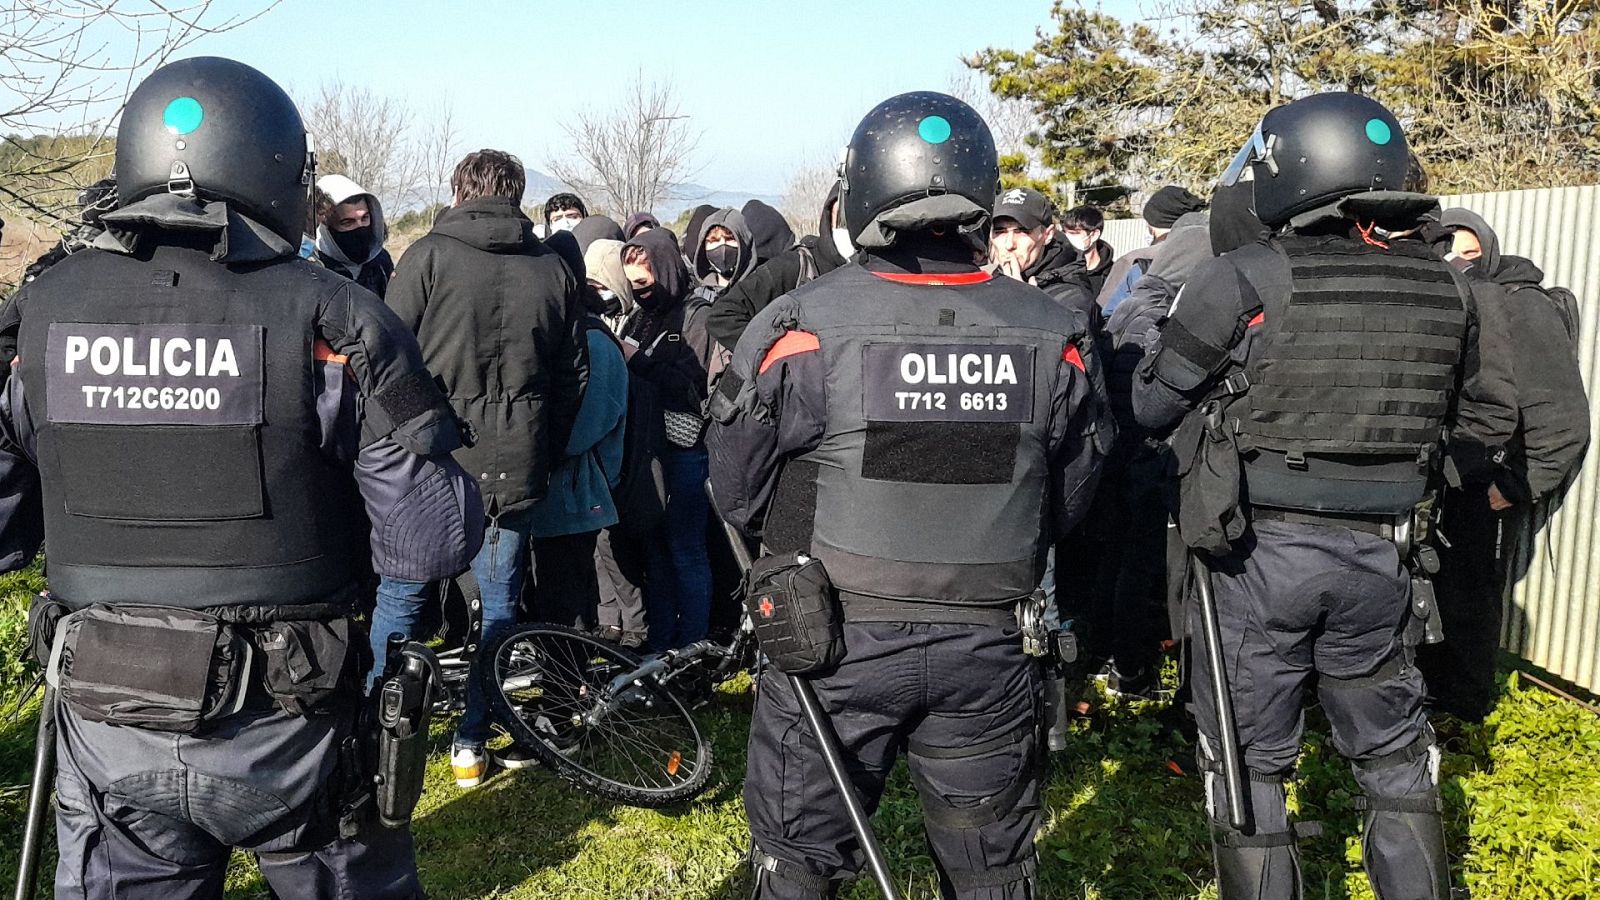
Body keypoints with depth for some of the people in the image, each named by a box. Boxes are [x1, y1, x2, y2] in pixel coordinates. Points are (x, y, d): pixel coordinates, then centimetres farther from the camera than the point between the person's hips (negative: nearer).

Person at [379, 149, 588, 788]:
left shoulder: (430, 255, -5)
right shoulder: (554, 271, 6)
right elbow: (573, 378, 9)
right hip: (514, 468, 3)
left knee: (399, 597, 12)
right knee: (500, 604, 13)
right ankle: (471, 742, 19)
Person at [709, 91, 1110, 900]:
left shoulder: (807, 325, -16)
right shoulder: (1051, 334, -6)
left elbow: (738, 490, -6)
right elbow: (1069, 497, 6)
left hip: (833, 641, -2)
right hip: (988, 645, 3)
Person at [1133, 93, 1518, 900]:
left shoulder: (1244, 278, -13)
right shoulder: (1447, 289, 2)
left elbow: (1152, 405, -5)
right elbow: (1488, 422, 12)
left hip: (1255, 553, -4)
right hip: (1382, 557, 4)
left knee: (1247, 762, 9)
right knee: (1395, 756, 20)